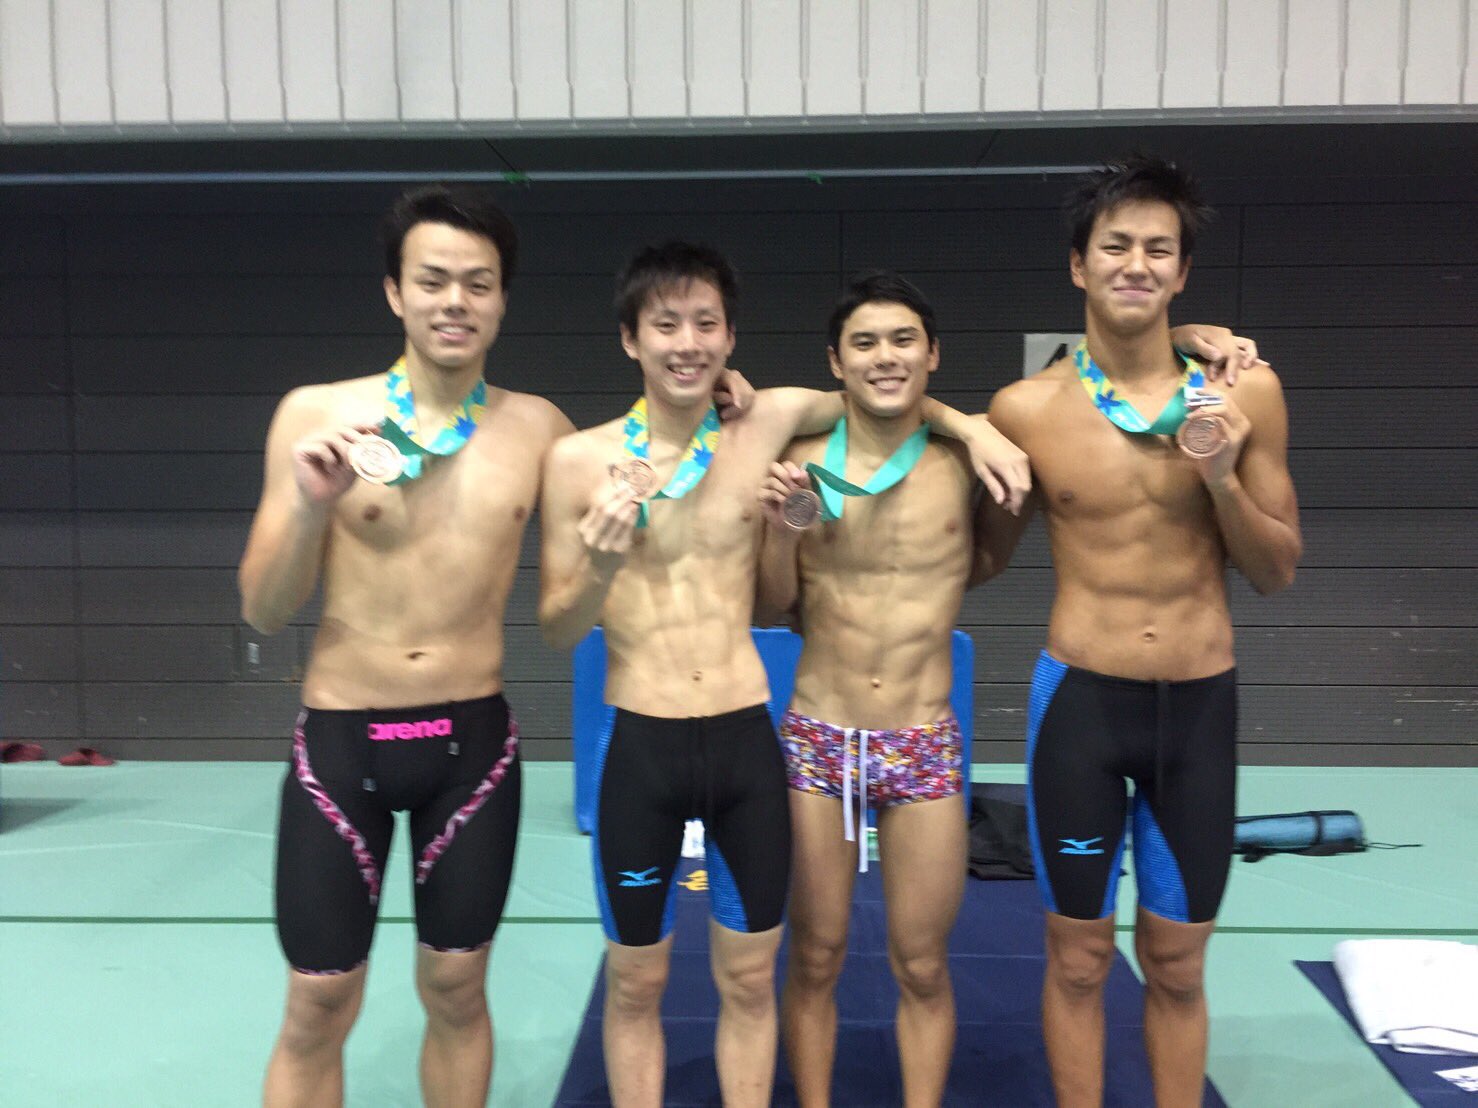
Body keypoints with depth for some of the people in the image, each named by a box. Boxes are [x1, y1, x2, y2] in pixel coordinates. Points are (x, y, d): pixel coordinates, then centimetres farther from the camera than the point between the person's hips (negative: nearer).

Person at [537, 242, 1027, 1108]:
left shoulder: (770, 423, -1)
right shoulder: (580, 461, -6)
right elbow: (557, 631, -1)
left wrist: (966, 424, 3)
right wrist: (602, 564, -20)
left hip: (747, 741, 2)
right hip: (641, 748, -1)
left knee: (751, 979, 15)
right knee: (636, 982, 13)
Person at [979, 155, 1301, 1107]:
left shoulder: (1245, 391, -4)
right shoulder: (1026, 409, -7)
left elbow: (1279, 573, 2)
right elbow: (986, 557, 6)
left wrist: (1222, 477, -15)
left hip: (1202, 704, 1)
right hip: (1080, 699, -1)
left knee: (1177, 964, 16)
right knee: (1078, 958, 12)